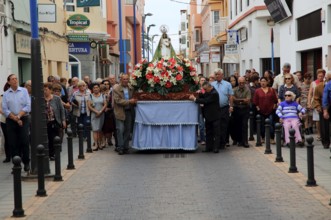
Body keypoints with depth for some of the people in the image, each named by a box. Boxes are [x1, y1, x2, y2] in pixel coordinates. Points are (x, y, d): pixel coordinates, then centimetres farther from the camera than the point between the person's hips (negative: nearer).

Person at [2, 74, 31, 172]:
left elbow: (28, 106, -4)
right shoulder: (6, 94, 4)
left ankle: (26, 163, 9)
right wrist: (15, 118, -10)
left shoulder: (24, 91, 2)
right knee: (13, 144, 1)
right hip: (10, 121, 1)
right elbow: (5, 110, -2)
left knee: (24, 142, -5)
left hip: (23, 120, -1)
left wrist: (19, 116, -12)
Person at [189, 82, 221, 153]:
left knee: (216, 133, -2)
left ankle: (216, 148, -1)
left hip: (215, 117, -9)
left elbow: (205, 101, -25)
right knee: (208, 133, 11)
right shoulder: (208, 92, 9)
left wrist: (195, 99, -23)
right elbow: (203, 98, 13)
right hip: (208, 116, 9)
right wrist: (200, 94, -6)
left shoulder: (214, 93, -20)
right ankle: (209, 147, 16)